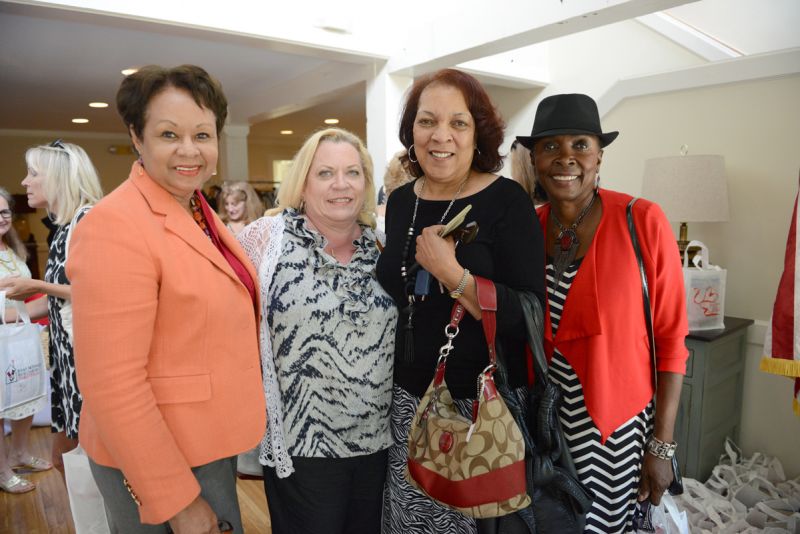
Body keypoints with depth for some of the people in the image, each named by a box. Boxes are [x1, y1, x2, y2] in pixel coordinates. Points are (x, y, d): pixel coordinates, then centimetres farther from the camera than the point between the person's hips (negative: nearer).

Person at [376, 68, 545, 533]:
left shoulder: (506, 201, -12)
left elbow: (532, 319, -18)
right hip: (410, 402, 5)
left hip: (486, 405, -4)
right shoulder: (400, 201, 3)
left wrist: (452, 274, -26)